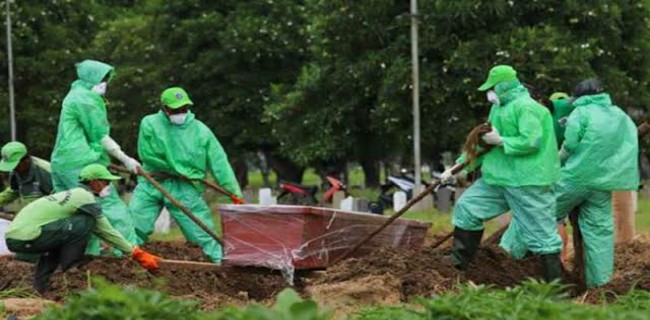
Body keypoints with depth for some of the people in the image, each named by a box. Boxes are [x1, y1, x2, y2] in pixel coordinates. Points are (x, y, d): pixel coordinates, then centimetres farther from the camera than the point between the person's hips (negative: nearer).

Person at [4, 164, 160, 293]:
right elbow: (106, 232, 2)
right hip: (25, 239, -9)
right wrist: (137, 253, 11)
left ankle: (41, 282, 18)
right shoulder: (86, 198, -3)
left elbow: (102, 231, 32)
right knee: (85, 223, -10)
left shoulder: (74, 194, 25)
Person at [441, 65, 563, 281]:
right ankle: (458, 264, 18)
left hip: (527, 182, -10)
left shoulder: (526, 108, -14)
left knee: (540, 233, -5)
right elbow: (483, 143, 20)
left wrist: (500, 141, -15)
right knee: (467, 207, 9)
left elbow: (531, 142, -25)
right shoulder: (499, 109, 16)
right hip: (498, 178, 10)